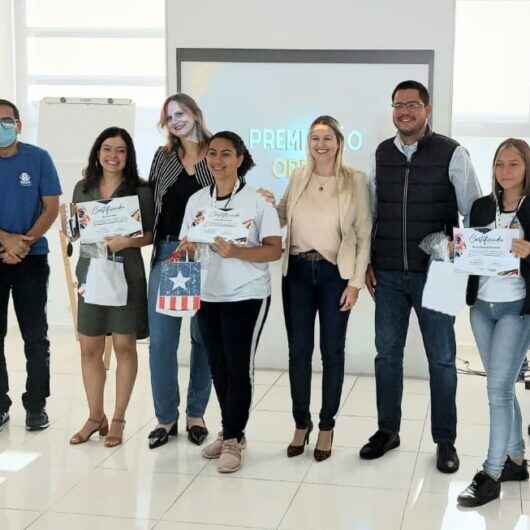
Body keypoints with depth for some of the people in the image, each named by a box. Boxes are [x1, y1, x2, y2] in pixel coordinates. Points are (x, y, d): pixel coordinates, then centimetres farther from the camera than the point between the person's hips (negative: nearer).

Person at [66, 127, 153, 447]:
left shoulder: (140, 191, -1)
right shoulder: (83, 188, 10)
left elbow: (150, 234, -1)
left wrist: (127, 241, -17)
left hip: (126, 273, -3)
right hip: (90, 271, 4)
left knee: (124, 346, 3)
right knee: (90, 348, 6)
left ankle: (118, 420, 14)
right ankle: (95, 417, 19)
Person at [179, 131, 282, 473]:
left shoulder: (257, 202, -8)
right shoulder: (197, 201, 6)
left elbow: (275, 250, -13)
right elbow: (185, 246, 11)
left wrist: (235, 252, -27)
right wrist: (186, 250, -12)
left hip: (247, 297, -5)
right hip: (208, 296, 5)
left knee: (239, 367, -2)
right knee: (219, 367, 11)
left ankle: (233, 439, 9)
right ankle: (232, 433, 25)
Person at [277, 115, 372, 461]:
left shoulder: (355, 180, -4)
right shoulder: (298, 178, 6)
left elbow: (365, 233, -4)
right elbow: (283, 216, 18)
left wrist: (356, 281, -8)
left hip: (335, 273, -3)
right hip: (298, 272, 3)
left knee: (332, 351, 7)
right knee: (299, 350, 7)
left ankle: (327, 426, 20)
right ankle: (301, 423, 22)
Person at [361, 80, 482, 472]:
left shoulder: (451, 154, -6)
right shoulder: (382, 154, 6)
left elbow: (474, 213, -3)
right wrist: (368, 263, 7)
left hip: (434, 273, -3)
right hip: (388, 274, 4)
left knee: (441, 358, 5)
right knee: (387, 353, 10)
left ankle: (445, 441, 17)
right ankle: (387, 431, 25)